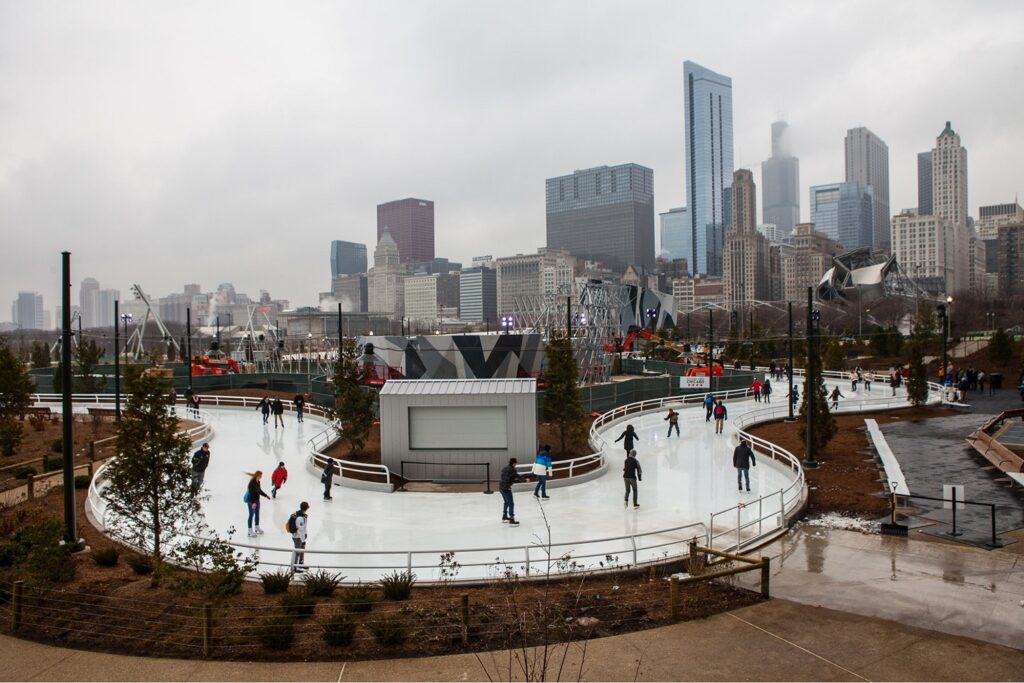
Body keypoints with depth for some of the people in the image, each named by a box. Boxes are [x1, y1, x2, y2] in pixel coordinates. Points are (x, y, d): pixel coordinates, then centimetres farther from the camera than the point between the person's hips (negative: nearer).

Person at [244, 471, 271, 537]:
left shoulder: (258, 482, 3)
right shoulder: (252, 483, -24)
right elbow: (251, 493, -26)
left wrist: (266, 495, 21)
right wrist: (253, 502, -29)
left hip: (257, 500, 9)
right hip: (251, 501, -9)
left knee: (257, 514, 18)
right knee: (251, 515, -1)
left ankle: (257, 528, 33)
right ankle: (250, 531, 8)